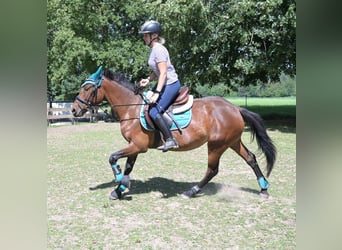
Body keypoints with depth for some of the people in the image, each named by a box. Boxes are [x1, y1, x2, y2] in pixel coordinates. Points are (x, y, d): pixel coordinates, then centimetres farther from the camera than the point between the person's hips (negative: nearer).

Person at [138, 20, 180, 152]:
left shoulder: (159, 49, -17)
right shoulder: (153, 49, 13)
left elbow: (163, 73, -23)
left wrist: (157, 93, -26)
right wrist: (148, 79, 1)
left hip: (171, 84, -10)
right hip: (164, 83, 11)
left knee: (154, 112, -18)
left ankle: (170, 140, -12)